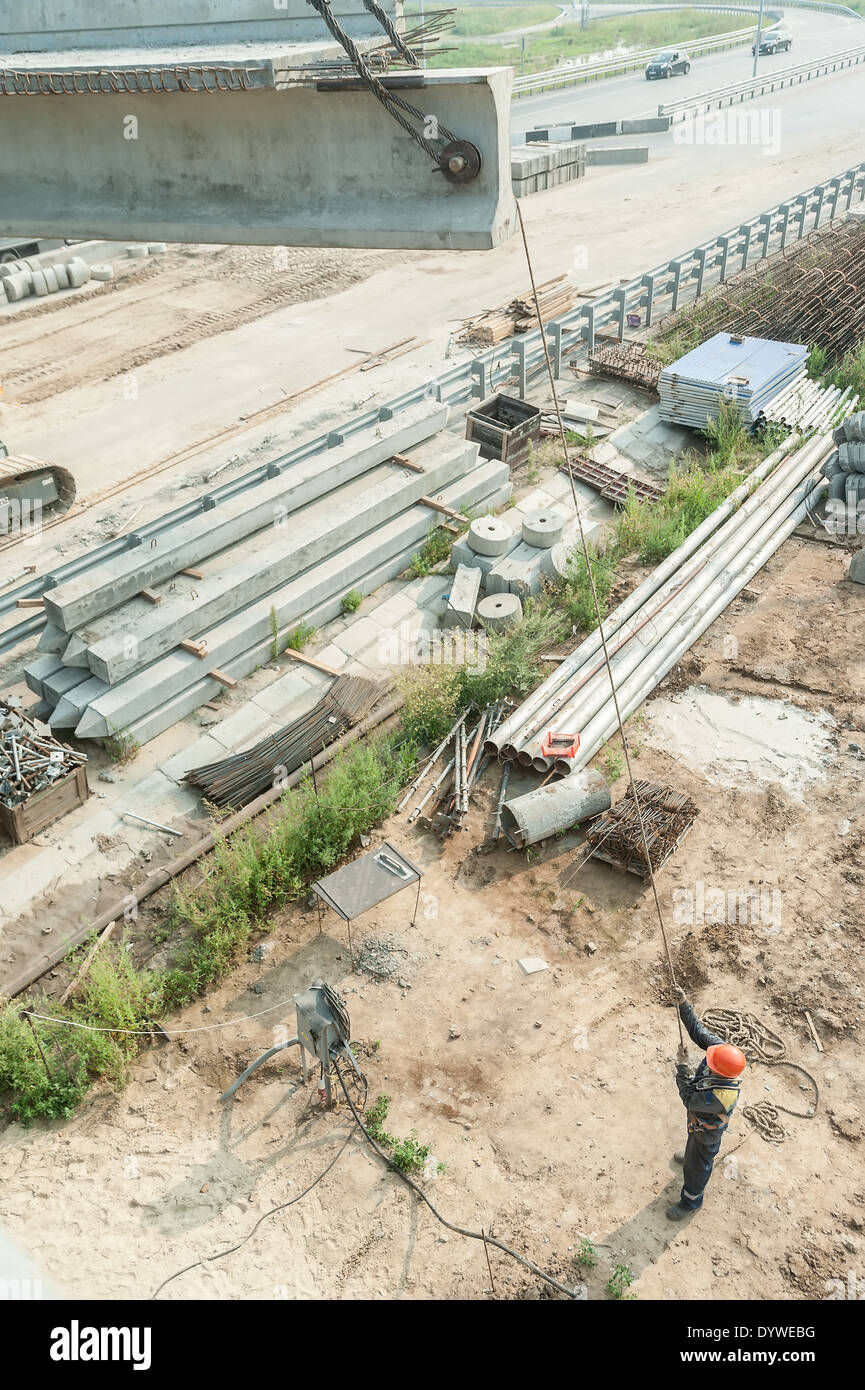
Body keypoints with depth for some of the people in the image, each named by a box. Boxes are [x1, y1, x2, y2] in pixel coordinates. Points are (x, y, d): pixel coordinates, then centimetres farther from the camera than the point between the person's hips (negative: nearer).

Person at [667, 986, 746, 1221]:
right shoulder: (722, 1048, -34)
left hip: (706, 1130, -7)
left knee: (697, 1165, 21)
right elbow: (698, 1030, -24)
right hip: (700, 1117, 7)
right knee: (695, 1147, 38)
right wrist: (684, 1005, -37)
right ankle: (692, 1156, 69)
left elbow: (689, 1100, -31)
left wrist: (681, 1066, -29)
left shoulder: (720, 1096, -49)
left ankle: (691, 1201, 46)